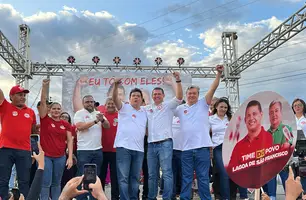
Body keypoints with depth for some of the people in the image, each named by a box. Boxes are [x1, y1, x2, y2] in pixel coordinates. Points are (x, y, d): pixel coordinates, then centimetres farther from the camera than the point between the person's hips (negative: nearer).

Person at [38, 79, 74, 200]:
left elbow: (70, 141, 4)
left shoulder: (66, 124, 5)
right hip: (45, 156, -2)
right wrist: (45, 86, -19)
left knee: (56, 183, 11)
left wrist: (70, 157, -5)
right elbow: (43, 102, -10)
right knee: (46, 183, -1)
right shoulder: (45, 120, -1)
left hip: (60, 157, 3)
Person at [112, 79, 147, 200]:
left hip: (139, 149, 5)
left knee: (135, 178, 11)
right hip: (124, 147, -5)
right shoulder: (124, 108, 4)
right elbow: (115, 98, -14)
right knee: (123, 177, -4)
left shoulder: (144, 113, 18)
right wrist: (116, 86, -30)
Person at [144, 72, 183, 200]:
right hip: (151, 144, 5)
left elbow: (179, 97, -9)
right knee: (152, 174, 11)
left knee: (167, 173, -6)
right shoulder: (147, 108, 18)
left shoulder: (168, 106, 5)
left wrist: (178, 81, -19)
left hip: (165, 143, -5)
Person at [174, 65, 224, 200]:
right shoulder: (180, 109, 12)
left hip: (202, 147, -2)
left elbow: (213, 89, -3)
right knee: (186, 178, 10)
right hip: (186, 148, 2)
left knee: (203, 177, 5)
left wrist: (219, 74, -13)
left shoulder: (203, 104, 6)